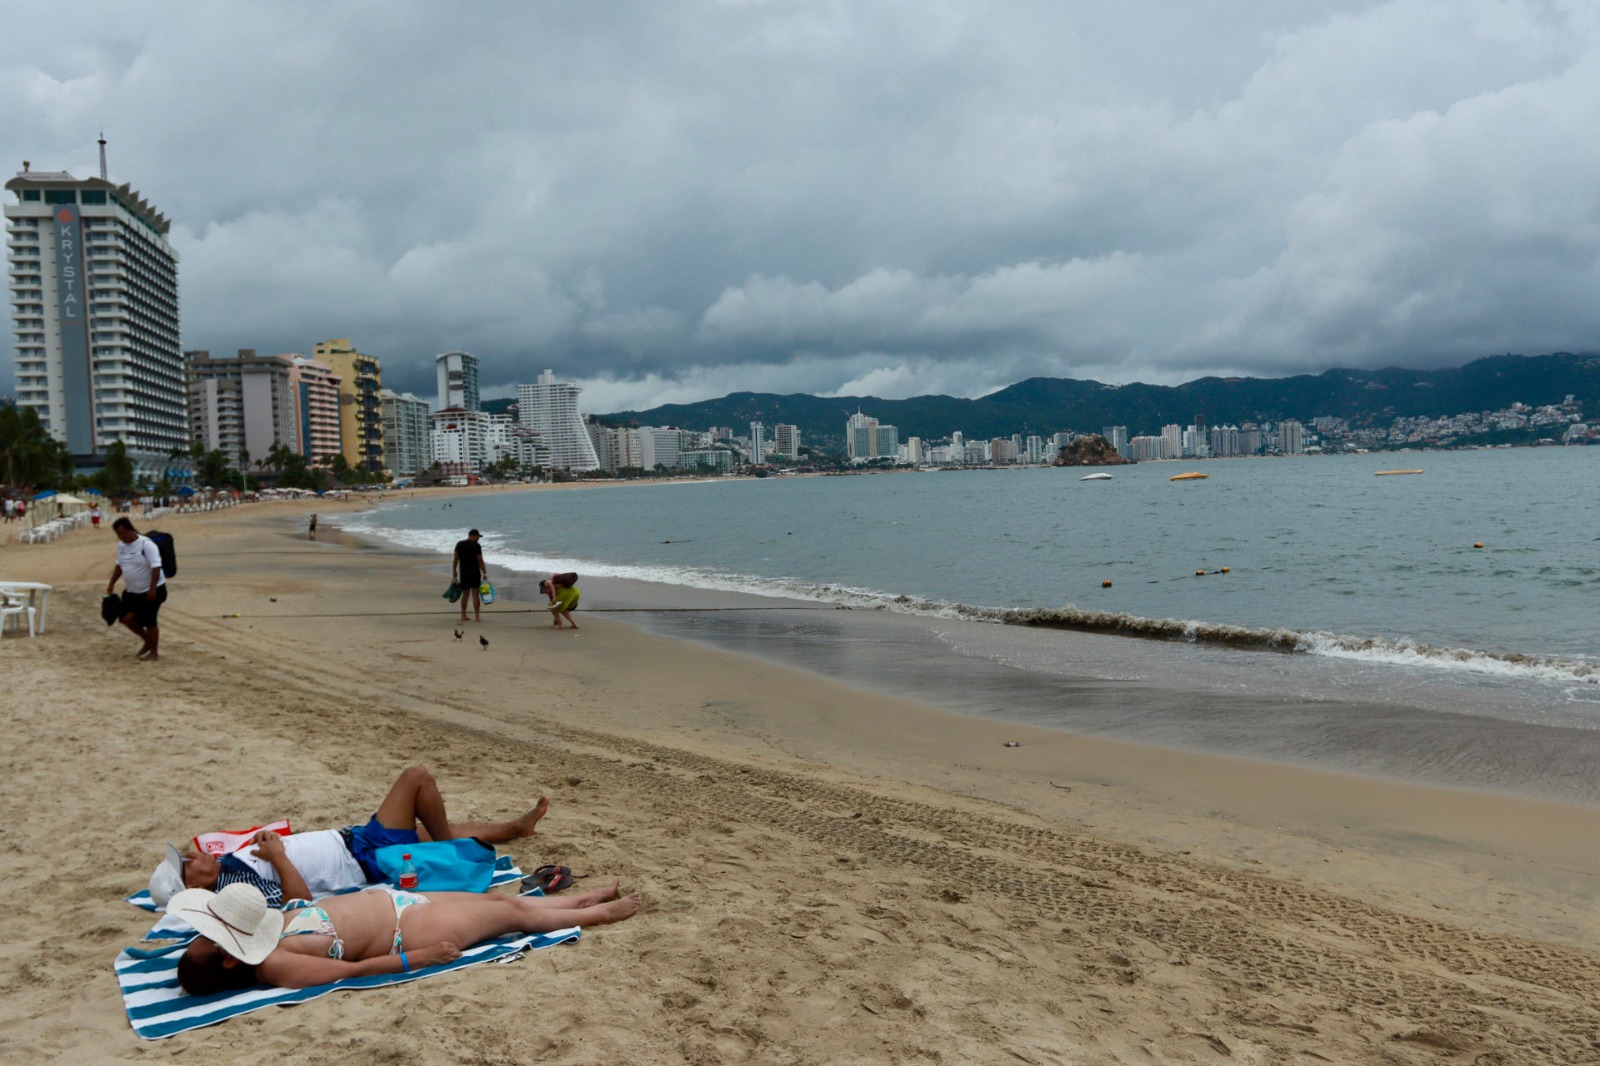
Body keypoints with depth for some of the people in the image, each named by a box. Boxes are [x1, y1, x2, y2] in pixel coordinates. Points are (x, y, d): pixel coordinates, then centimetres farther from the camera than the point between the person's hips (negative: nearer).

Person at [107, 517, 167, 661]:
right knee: (127, 618, 1)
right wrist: (112, 583, 15)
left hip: (151, 591, -7)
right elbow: (119, 565, 19)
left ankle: (154, 652, 15)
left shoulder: (146, 544, -20)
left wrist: (152, 589, -25)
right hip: (132, 591, 7)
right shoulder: (122, 546, 4)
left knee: (149, 621, -1)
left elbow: (156, 567, -23)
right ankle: (148, 641, 22)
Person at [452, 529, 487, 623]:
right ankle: (477, 616, -5)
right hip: (474, 573, -4)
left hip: (463, 573, 4)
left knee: (465, 594, 14)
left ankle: (463, 616, 17)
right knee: (475, 595, -2)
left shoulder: (459, 544, 4)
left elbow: (455, 559, 6)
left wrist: (454, 571, 13)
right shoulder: (476, 546, -9)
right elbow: (480, 561, -10)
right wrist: (484, 573, -5)